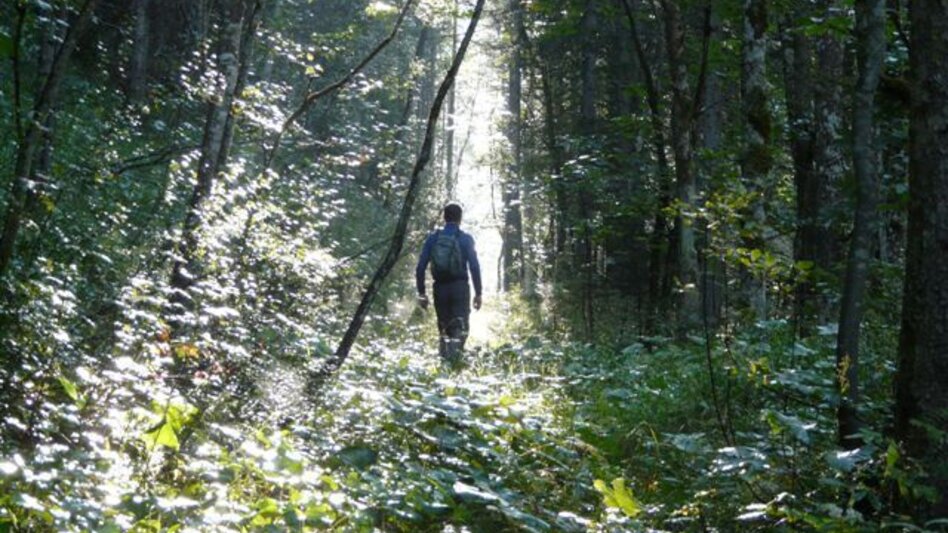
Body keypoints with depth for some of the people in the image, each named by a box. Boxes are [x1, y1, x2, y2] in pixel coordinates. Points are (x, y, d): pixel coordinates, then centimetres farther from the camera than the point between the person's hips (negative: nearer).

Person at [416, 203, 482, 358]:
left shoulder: (433, 238, 5)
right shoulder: (466, 239, -2)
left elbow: (420, 267, 2)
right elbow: (474, 267, -7)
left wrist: (421, 293, 8)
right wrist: (478, 293, -1)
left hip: (440, 288, 3)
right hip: (460, 287, -3)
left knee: (444, 327, 15)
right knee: (460, 327, -5)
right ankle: (456, 345, -32)